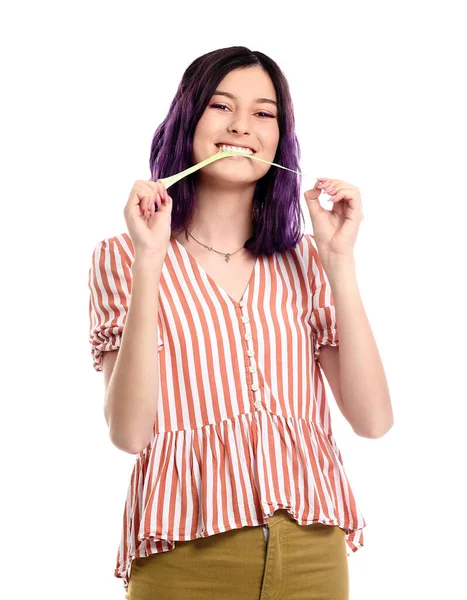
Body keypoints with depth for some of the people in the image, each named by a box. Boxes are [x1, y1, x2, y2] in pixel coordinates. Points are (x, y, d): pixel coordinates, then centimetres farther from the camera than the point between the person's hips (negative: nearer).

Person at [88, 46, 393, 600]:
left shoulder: (306, 261, 8)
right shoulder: (122, 257, 0)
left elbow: (372, 420, -4)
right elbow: (129, 432, -12)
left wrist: (339, 261, -8)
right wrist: (148, 263, -17)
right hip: (185, 554, -2)